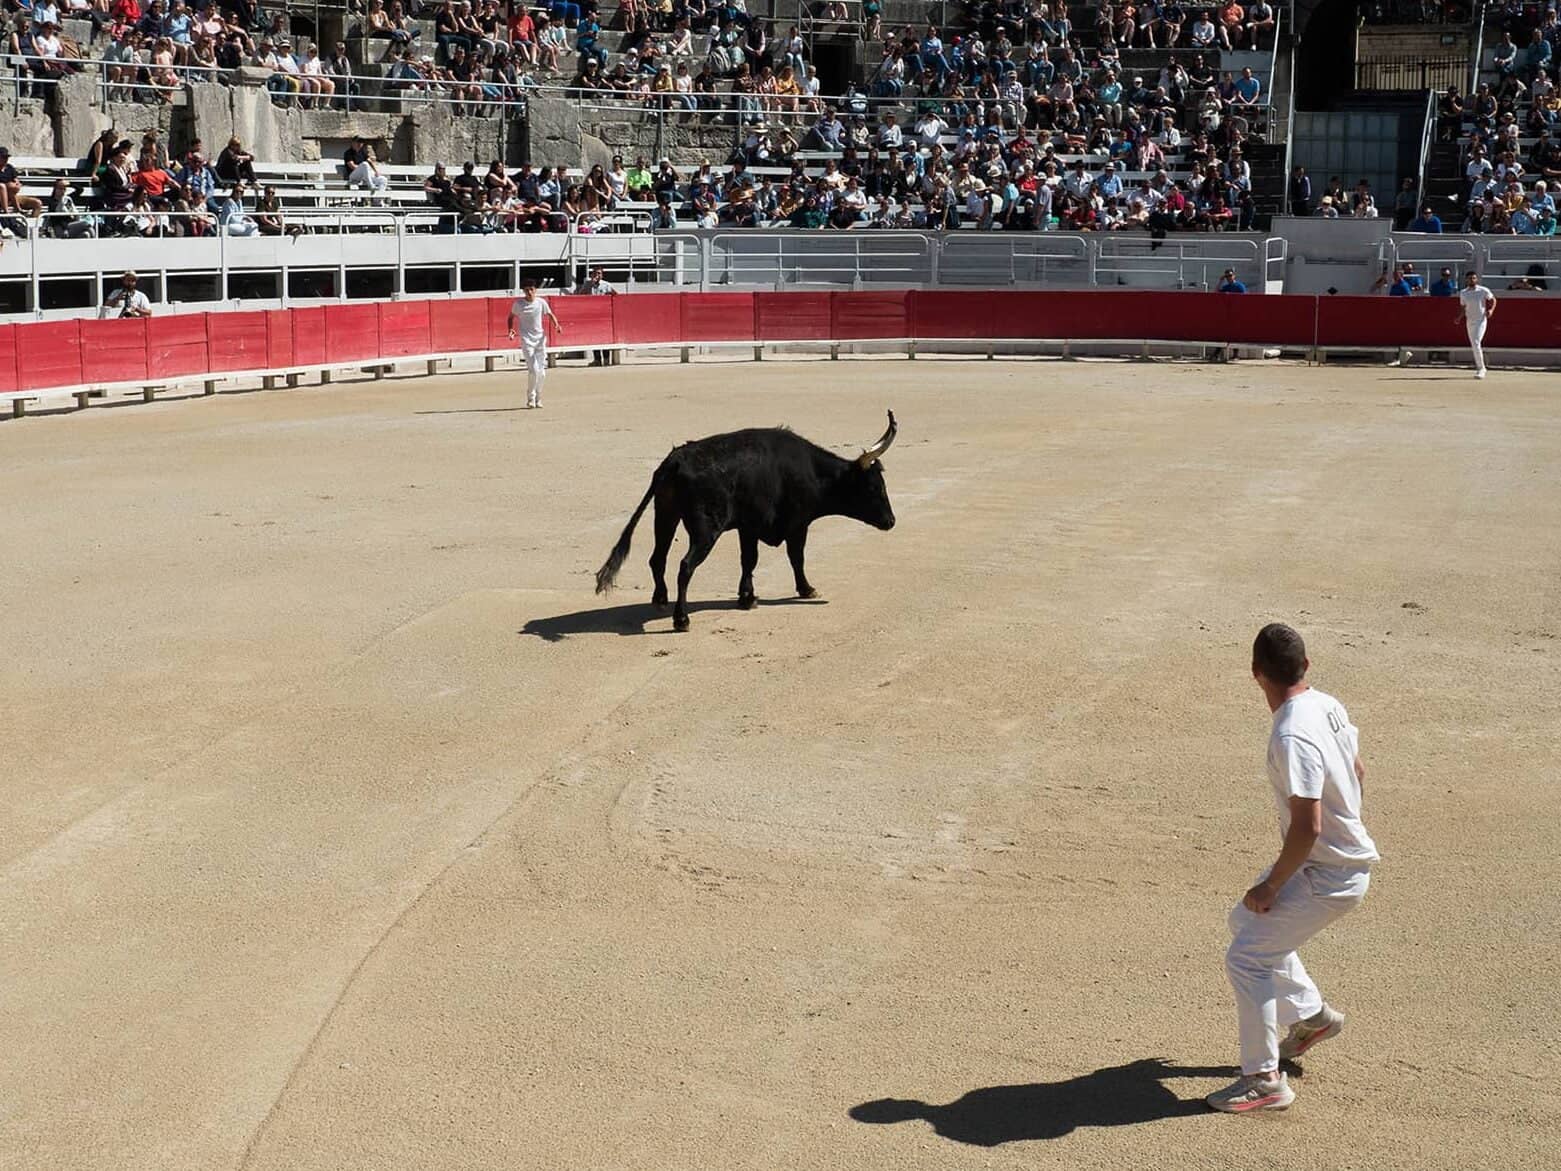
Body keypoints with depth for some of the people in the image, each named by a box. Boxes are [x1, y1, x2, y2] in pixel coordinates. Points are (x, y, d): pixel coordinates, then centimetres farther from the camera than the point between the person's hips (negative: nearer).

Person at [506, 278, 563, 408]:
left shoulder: (541, 302, 0)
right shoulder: (518, 304, -4)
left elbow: (550, 315, 6)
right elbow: (511, 317, 9)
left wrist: (557, 326, -13)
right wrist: (511, 329, -8)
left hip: (540, 339, 3)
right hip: (527, 340, -3)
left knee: (541, 371, 4)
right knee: (533, 369, -14)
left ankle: (538, 398, 20)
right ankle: (530, 398, 1)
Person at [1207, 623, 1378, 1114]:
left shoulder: (1292, 737, -29)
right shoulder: (1327, 706, 0)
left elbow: (1308, 826, -30)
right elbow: (1356, 773, 14)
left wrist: (1272, 886, -18)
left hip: (1329, 876, -10)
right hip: (1345, 852, 10)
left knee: (1246, 958, -7)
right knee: (1246, 921, 25)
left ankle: (1264, 1081, 1)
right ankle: (1312, 1015, 38)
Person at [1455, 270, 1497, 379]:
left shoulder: (1483, 290, -6)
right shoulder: (1463, 293, 5)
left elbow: (1493, 299, 6)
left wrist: (1491, 310, -11)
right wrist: (1459, 317, -1)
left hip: (1481, 320, -5)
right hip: (1469, 321, 5)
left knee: (1476, 343, -18)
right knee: (1473, 345, 10)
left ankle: (1481, 369, -12)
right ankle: (1481, 368, 23)